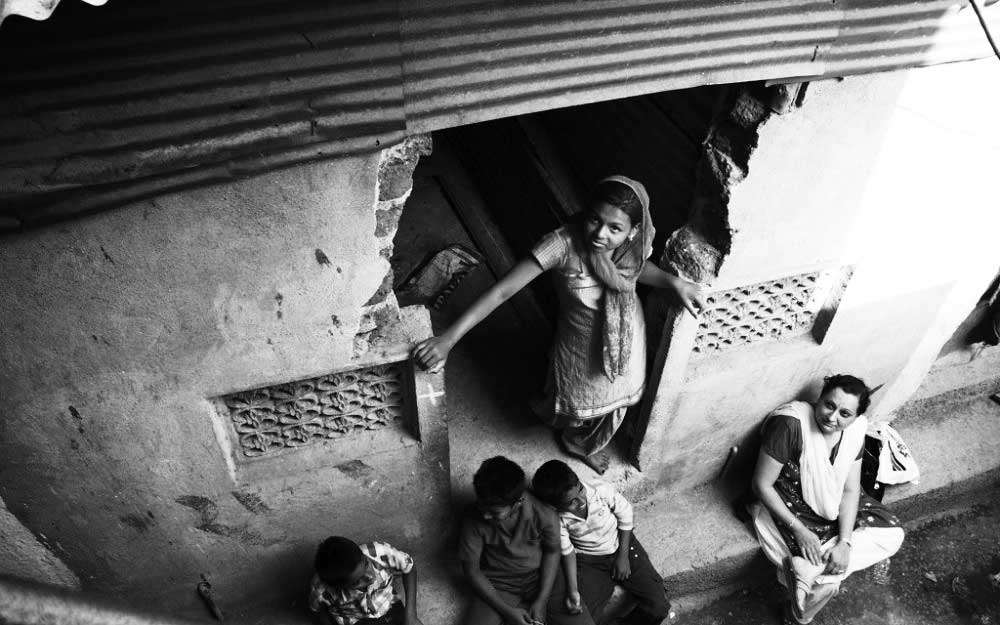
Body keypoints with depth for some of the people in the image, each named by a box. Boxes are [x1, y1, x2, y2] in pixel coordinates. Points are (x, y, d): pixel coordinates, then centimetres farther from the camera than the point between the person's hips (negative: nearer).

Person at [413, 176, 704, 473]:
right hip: (582, 346, -4)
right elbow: (503, 290, -37)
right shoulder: (563, 243, -37)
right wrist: (448, 338, -41)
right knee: (581, 405, 24)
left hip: (626, 337, 4)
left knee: (612, 400, 29)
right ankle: (576, 442, 63)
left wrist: (674, 282, -17)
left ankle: (582, 445, 64)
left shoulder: (635, 241, -24)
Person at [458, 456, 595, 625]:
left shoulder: (544, 515, -24)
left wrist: (542, 601, -10)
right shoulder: (473, 521, -23)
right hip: (497, 585, 0)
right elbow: (471, 568, -10)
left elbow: (552, 552, -4)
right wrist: (507, 610, -14)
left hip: (539, 576, 1)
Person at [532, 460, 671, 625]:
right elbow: (567, 552, -8)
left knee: (659, 608, -9)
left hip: (621, 545, 1)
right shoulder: (557, 520, -24)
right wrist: (572, 590, -18)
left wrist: (623, 557, -5)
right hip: (587, 562, -1)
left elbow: (625, 513, -8)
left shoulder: (602, 490, -26)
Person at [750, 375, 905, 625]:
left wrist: (845, 542, -17)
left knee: (892, 534, -4)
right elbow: (762, 485, -23)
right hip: (787, 506, -7)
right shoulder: (789, 425, -30)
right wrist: (798, 529, -24)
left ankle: (808, 571, -6)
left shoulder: (854, 431, -11)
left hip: (832, 504, 7)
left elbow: (850, 490, -5)